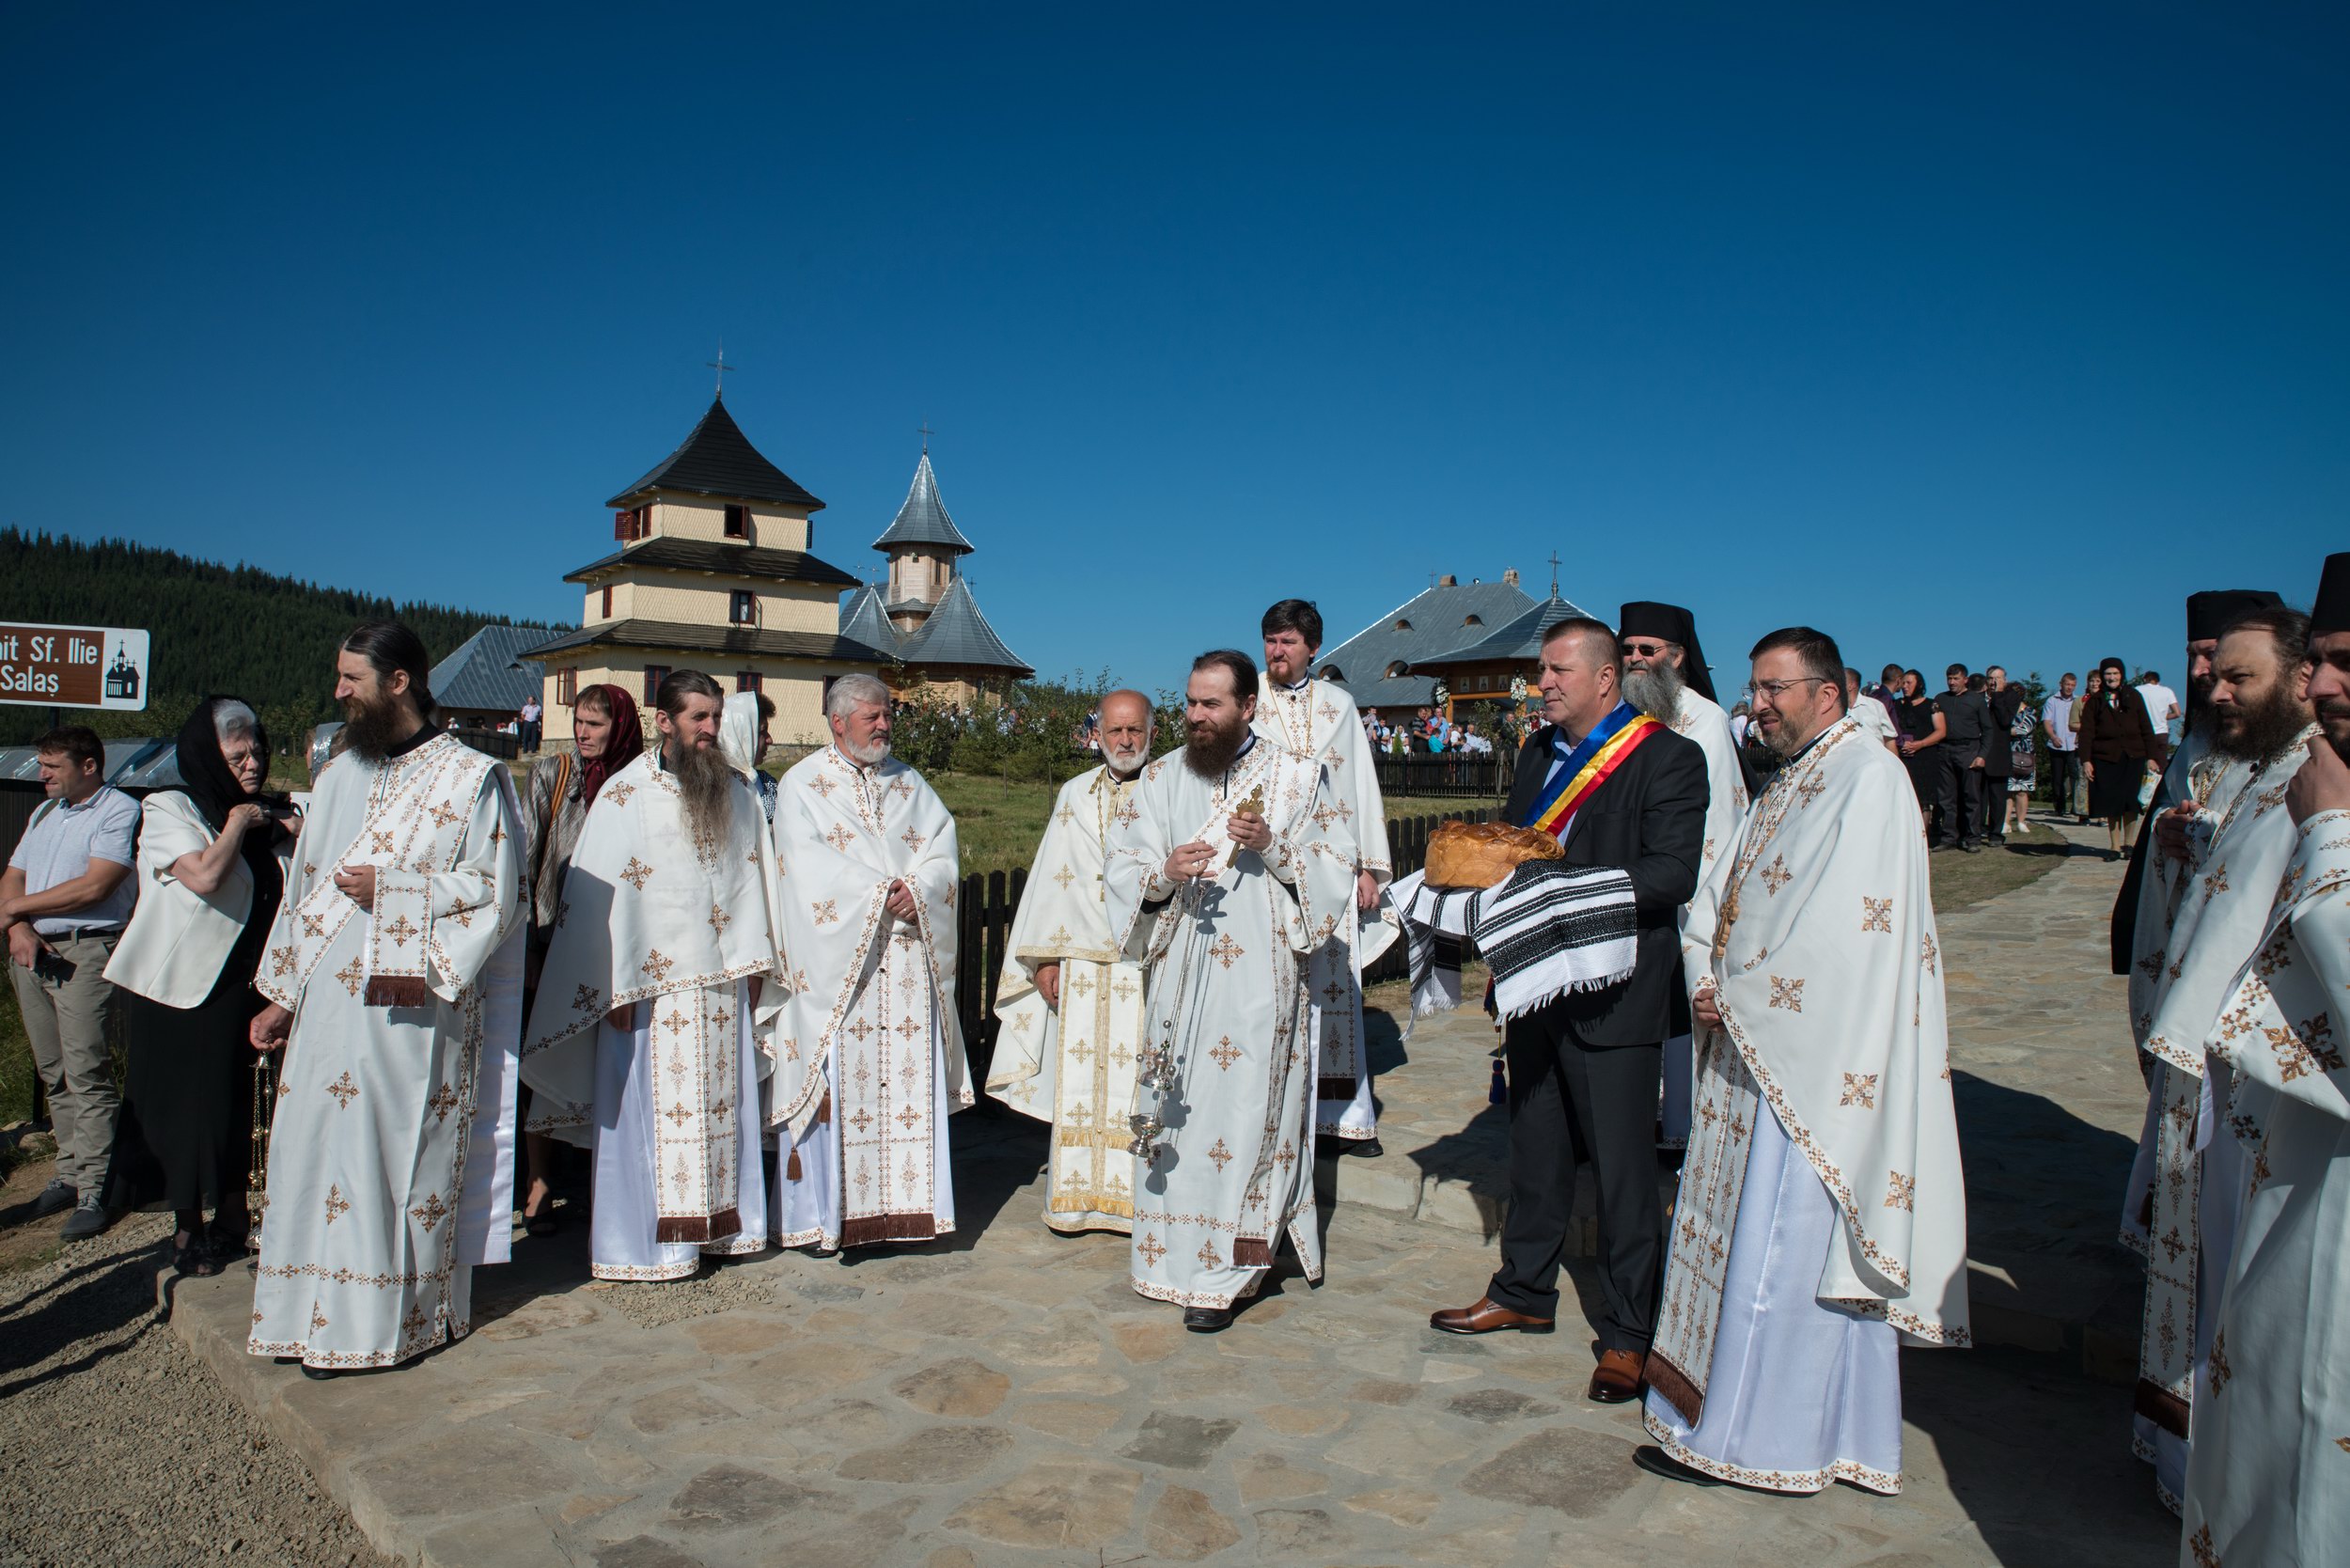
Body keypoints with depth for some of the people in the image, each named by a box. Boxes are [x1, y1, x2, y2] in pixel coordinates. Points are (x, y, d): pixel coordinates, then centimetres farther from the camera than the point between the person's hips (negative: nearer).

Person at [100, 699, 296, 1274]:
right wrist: (238, 823, -10)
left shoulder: (271, 815, 11)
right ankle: (187, 1230, 14)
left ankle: (231, 1217, 20)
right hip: (178, 985, -4)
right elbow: (205, 876, -23)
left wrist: (294, 835, -5)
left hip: (245, 985, 5)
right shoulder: (169, 810, -6)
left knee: (238, 1103, 8)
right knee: (182, 1104, 3)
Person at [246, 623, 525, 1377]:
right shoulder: (338, 776, 13)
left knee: (413, 1158, 1)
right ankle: (329, 1319, 19)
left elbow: (495, 890, -8)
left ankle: (414, 1312, 15)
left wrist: (393, 888, -15)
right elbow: (304, 886, 17)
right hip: (328, 1009, 5)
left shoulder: (473, 778, -4)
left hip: (417, 1011, -5)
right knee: (326, 1153, 6)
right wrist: (282, 994, 15)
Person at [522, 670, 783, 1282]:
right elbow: (600, 893, -9)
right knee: (652, 1108, 2)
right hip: (653, 985, -4)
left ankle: (718, 1224, 23)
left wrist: (755, 959, 10)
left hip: (723, 980, 5)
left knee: (722, 1103, 11)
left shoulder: (736, 791, 8)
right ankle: (651, 1241, 12)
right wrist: (615, 986, -13)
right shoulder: (626, 794, -6)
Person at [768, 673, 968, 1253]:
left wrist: (916, 890, -13)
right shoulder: (803, 784, 4)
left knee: (908, 1078, 4)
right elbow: (810, 867, -8)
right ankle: (823, 1215, 7)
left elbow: (942, 850, 7)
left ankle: (901, 1203, 12)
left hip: (909, 958, 4)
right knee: (837, 1083, -3)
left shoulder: (909, 782, 17)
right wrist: (880, 892, -12)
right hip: (837, 957, -4)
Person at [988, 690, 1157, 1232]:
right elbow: (1051, 877, 11)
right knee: (1080, 1079, 6)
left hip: (1153, 961, -3)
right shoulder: (1075, 795, 12)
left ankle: (1143, 1195, 9)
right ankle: (1080, 1195, 17)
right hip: (1083, 962, 3)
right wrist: (1045, 957, 7)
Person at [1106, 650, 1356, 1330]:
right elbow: (1123, 867, 7)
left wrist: (1273, 846, -16)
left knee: (1245, 1114, -3)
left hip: (1261, 976, -3)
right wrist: (1165, 871, -15)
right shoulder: (1161, 777, 9)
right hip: (1181, 974, 3)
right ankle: (1178, 1251, 20)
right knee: (1180, 1112, 4)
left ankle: (1222, 1273, 6)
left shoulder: (1298, 775, 2)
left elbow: (1338, 866, 1)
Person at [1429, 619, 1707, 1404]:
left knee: (1622, 1164, 2)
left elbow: (1673, 872, -19)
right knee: (1535, 1146, 19)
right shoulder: (1539, 751, 13)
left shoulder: (1667, 757, -9)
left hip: (1614, 993, -7)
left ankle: (1627, 1333, 16)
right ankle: (1524, 1292, 34)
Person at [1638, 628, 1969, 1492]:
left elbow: (1839, 925, -21)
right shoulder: (1789, 783, 16)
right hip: (1758, 1047, 9)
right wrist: (1709, 983, -3)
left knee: (1777, 1246, -1)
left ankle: (1746, 1435, 11)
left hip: (1811, 1055, -9)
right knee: (1777, 1241, 15)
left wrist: (1740, 999, -13)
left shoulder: (1867, 778, -13)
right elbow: (1724, 896, 13)